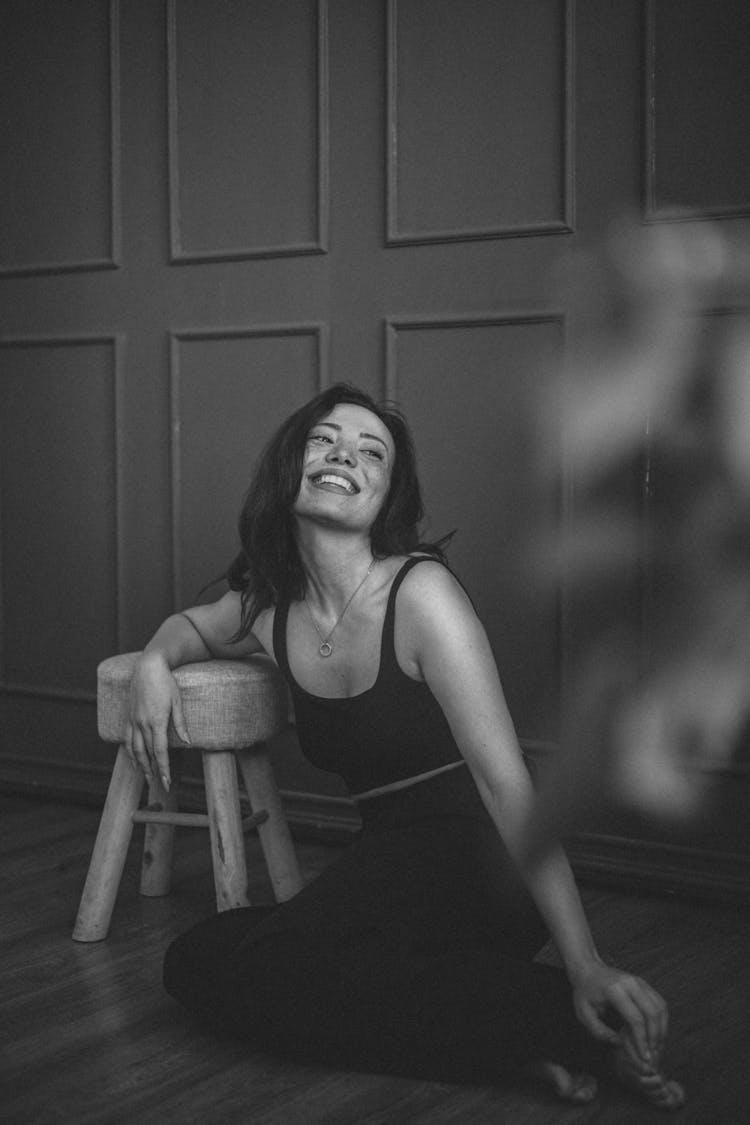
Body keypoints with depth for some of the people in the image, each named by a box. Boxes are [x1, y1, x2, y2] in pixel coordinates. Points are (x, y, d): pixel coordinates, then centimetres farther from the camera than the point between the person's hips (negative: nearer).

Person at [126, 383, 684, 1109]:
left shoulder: (420, 592, -16)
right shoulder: (270, 607, 4)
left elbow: (505, 781, -22)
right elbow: (189, 625, 30)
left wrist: (586, 967, -28)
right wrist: (154, 662, 3)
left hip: (470, 864, -7)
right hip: (385, 856, 7)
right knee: (195, 962, -7)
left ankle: (567, 1025, -21)